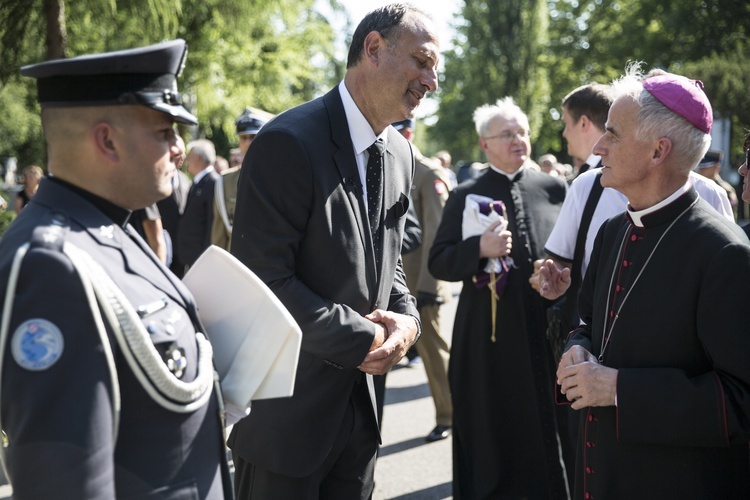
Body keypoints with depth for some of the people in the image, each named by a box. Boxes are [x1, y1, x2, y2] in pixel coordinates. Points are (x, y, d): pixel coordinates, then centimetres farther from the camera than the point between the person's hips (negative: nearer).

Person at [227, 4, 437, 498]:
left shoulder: (400, 153, 8)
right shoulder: (289, 142, -18)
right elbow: (264, 280, -22)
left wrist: (407, 318, -5)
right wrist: (363, 339, -17)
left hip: (361, 400, 8)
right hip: (288, 409, -7)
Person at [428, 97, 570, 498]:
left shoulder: (554, 188, 7)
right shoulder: (465, 196, 3)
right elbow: (438, 262, -1)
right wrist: (480, 248, -16)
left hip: (546, 333, 1)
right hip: (489, 338, -1)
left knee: (545, 435, 6)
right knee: (491, 438, 6)